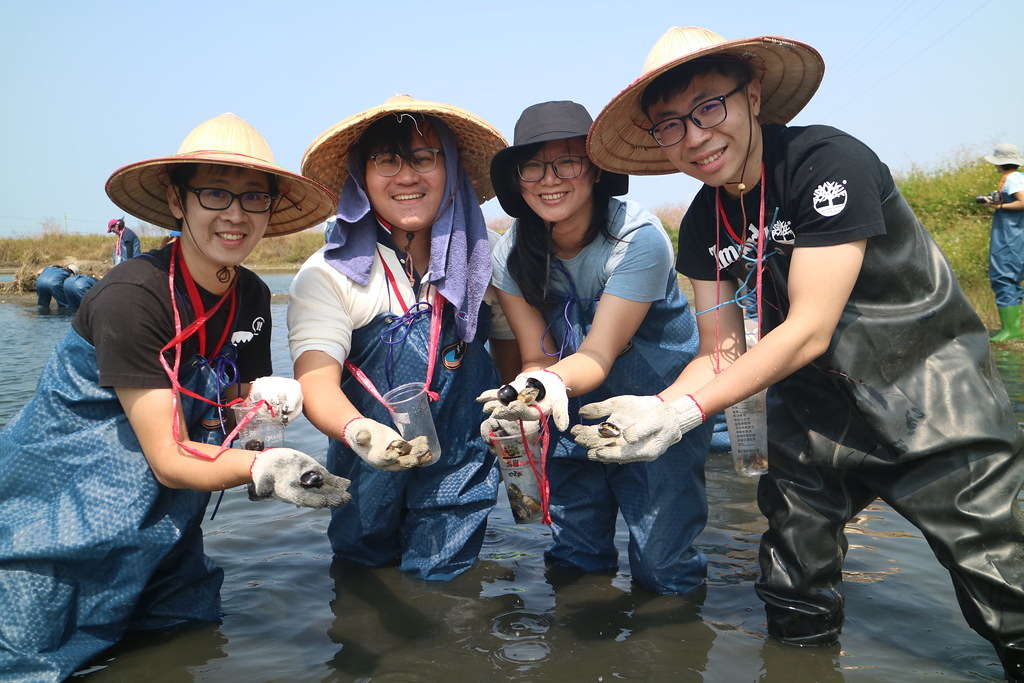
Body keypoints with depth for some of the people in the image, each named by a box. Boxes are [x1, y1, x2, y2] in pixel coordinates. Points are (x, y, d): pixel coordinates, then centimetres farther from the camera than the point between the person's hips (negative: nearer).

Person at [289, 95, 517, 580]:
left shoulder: (485, 265, -4)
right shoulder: (327, 276, -12)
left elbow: (518, 361, 7)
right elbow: (316, 381, -22)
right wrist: (359, 431, -44)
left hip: (461, 481, 1)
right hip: (368, 474, 0)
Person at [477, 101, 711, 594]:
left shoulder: (639, 239, -23)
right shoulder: (512, 256, -9)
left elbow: (599, 354, -27)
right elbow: (538, 357, -10)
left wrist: (556, 379, -49)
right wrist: (538, 388, -35)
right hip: (576, 412, 4)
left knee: (662, 570, -6)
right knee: (573, 563, 8)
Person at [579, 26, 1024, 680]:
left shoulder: (829, 162, -22)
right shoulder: (701, 227, -2)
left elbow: (808, 330, -25)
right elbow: (722, 355, -2)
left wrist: (683, 413, -28)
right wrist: (655, 409, -21)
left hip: (933, 391, -5)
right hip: (817, 404, 6)